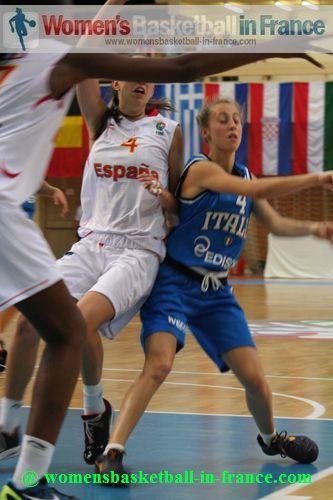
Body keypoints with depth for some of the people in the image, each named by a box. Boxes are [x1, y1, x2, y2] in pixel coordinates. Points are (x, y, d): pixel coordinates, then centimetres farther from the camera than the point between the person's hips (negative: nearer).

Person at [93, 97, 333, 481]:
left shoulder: (243, 176, 10)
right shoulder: (201, 169, -13)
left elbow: (275, 224, 17)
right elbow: (258, 190, -26)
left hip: (216, 291, 6)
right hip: (175, 283, -6)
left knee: (254, 378, 1)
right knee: (159, 364, -27)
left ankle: (270, 437, 32)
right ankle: (111, 452, -26)